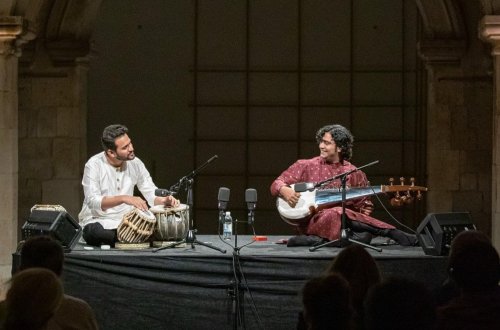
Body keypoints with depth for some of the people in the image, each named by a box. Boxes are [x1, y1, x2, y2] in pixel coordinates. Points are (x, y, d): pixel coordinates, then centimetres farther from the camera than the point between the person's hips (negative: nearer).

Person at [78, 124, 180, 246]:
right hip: (97, 221, -4)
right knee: (96, 231, -40)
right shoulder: (94, 165, -12)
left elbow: (152, 194, 7)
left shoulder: (135, 163, 3)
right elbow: (93, 201, -24)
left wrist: (165, 200, -17)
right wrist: (124, 198, -38)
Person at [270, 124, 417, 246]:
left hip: (343, 219, 2)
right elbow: (277, 184, 10)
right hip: (311, 222, -2)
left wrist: (365, 212, -6)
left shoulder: (353, 173, 13)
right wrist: (284, 190, -14)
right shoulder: (305, 166, 11)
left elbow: (364, 206, 18)